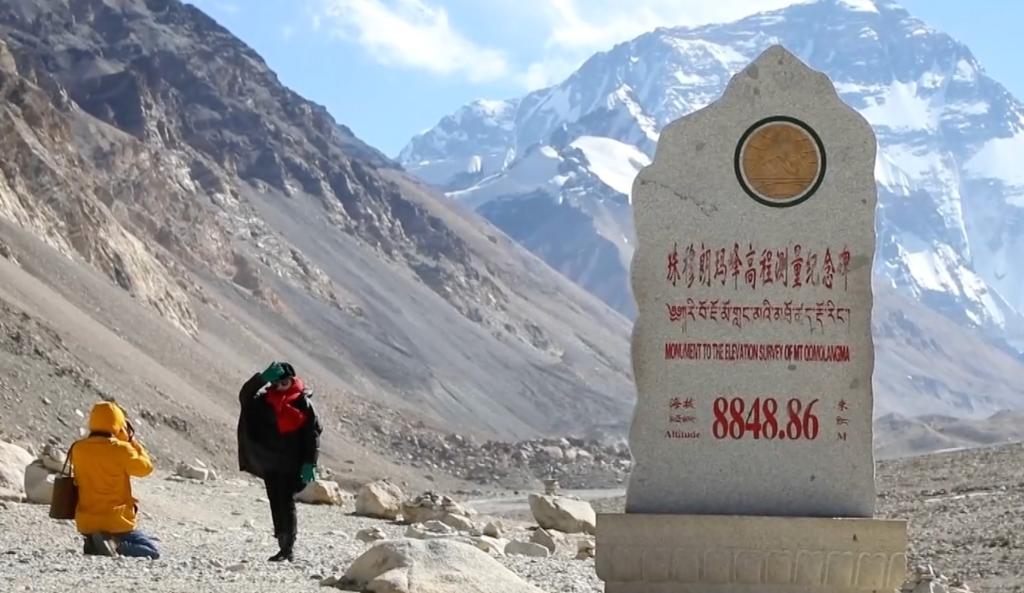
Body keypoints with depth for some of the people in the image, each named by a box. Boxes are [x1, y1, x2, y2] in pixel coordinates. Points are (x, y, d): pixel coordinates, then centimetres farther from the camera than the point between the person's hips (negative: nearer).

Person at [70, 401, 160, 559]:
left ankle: (94, 546, -2)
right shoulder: (121, 449, -15)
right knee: (152, 552, 9)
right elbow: (145, 468, -1)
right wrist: (132, 441, 7)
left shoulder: (78, 449, 0)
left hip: (85, 523, 5)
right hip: (115, 523, -5)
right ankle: (115, 547, -17)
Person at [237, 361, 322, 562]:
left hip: (290, 464, -5)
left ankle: (288, 549, -5)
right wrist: (262, 378, -18)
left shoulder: (303, 402, -7)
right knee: (275, 504, 9)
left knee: (286, 503, -7)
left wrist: (309, 463, -13)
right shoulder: (265, 399, 7)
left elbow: (313, 433, -8)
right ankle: (283, 546, 16)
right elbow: (245, 397, -6)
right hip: (269, 462, 6)